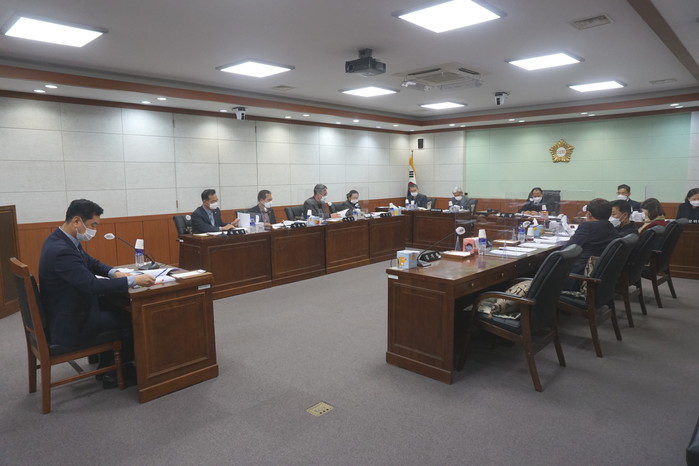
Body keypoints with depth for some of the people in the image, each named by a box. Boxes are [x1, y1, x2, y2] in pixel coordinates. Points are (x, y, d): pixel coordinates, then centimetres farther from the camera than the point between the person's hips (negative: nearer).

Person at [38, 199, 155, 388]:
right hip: (69, 324, -10)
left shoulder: (61, 239, 2)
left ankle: (106, 369, 26)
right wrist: (134, 280, -28)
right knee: (130, 319, 1)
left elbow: (90, 262, 13)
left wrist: (114, 272, -5)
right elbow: (92, 285, -34)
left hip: (67, 310, 10)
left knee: (117, 307, 19)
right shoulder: (61, 250, -30)